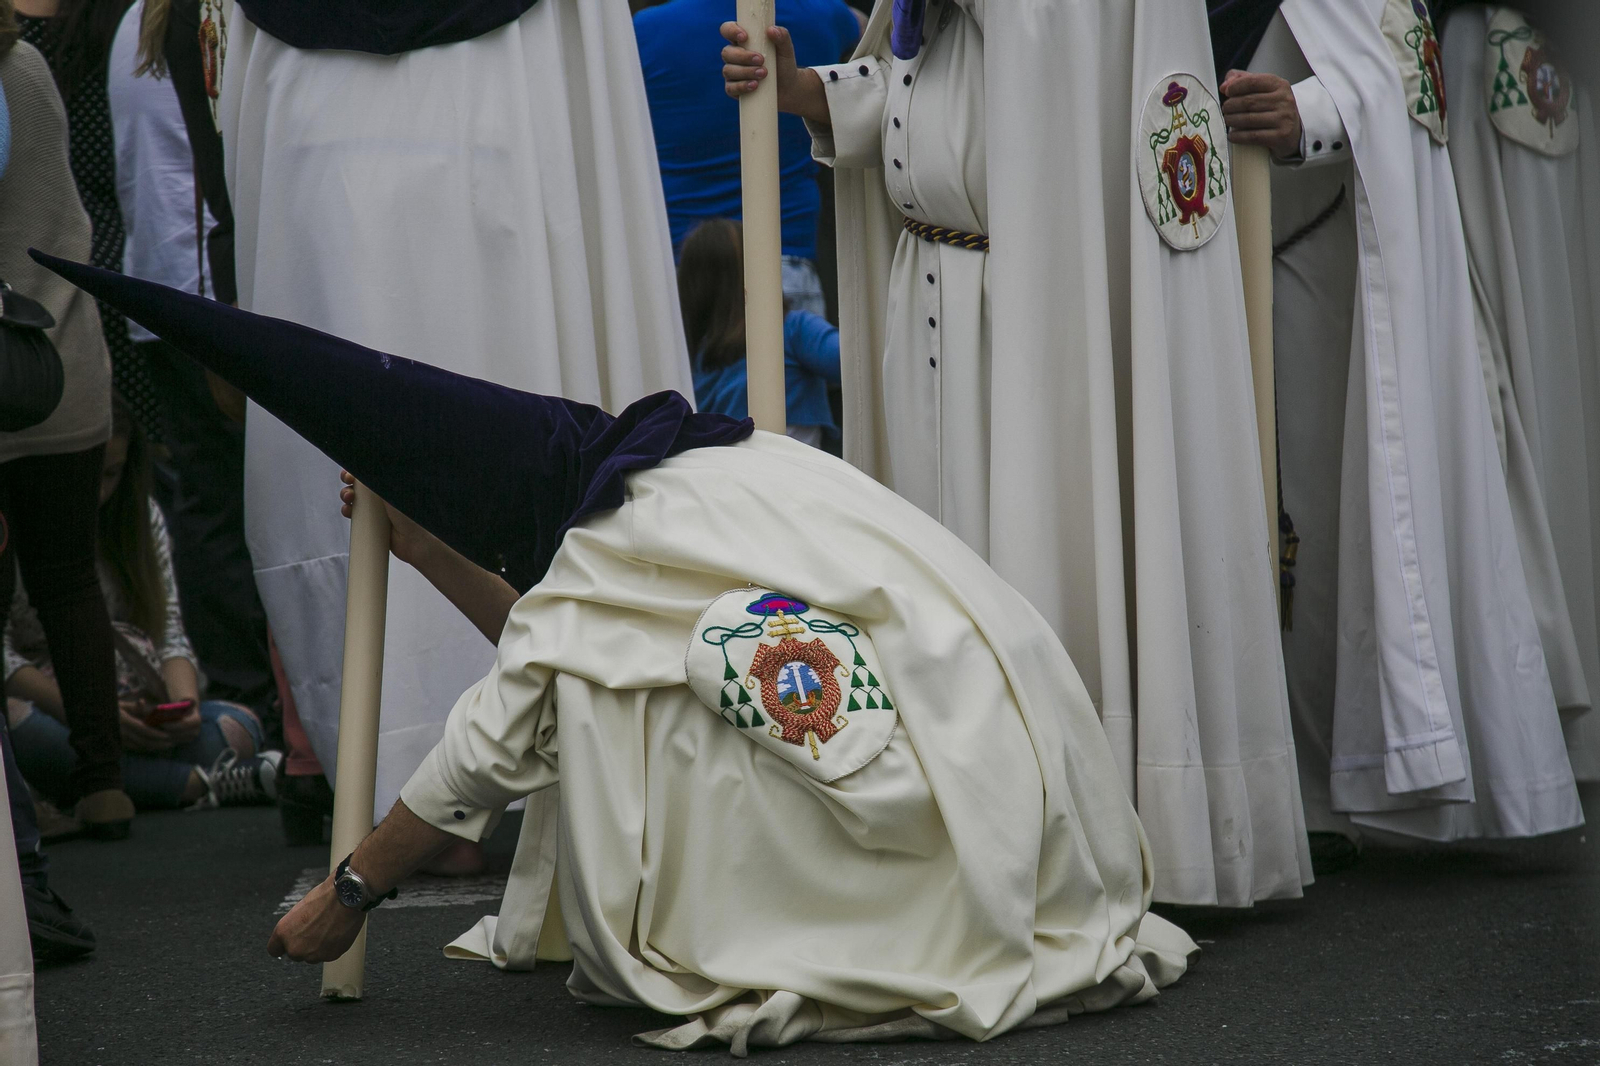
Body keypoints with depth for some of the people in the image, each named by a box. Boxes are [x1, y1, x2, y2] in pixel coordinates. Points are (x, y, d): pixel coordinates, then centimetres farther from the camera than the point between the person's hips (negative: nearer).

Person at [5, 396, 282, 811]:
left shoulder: (141, 518, 16)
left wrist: (185, 701, -11)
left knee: (237, 727, -22)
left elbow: (169, 633, 11)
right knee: (16, 722, -41)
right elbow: (5, 658, -11)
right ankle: (204, 783, -42)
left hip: (135, 718, 5)